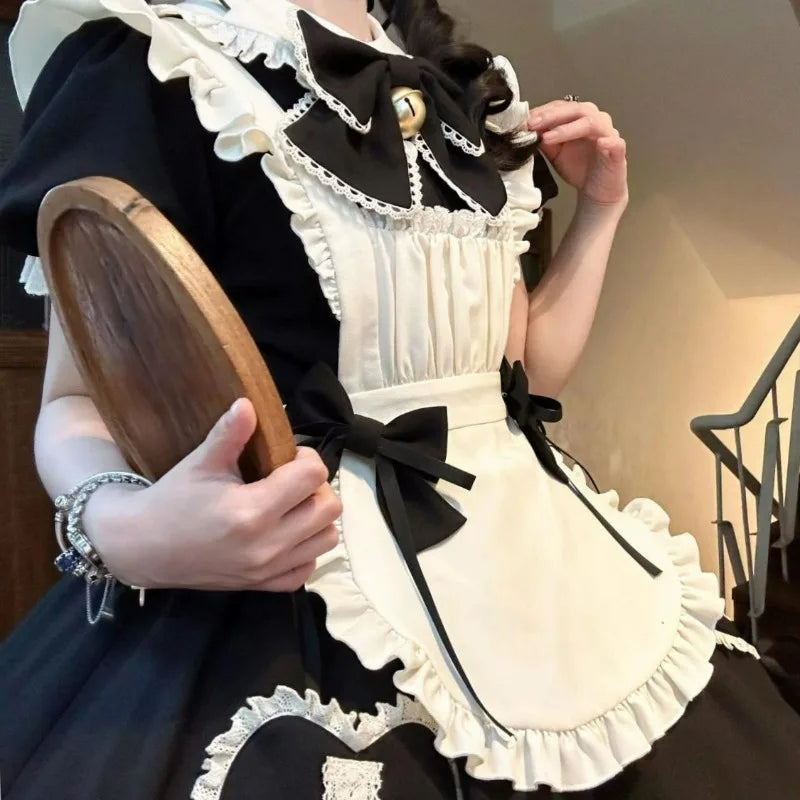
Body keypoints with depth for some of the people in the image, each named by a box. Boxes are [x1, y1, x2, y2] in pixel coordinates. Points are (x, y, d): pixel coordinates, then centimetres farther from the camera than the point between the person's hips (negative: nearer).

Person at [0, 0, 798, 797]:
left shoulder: (467, 102, 13)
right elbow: (79, 400, -8)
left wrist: (600, 205, 13)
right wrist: (125, 528, -28)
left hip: (523, 550, 7)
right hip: (307, 569, -6)